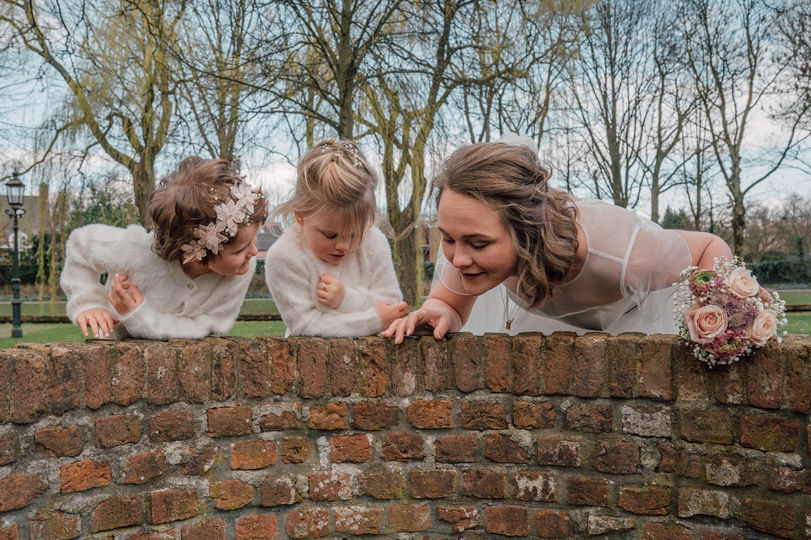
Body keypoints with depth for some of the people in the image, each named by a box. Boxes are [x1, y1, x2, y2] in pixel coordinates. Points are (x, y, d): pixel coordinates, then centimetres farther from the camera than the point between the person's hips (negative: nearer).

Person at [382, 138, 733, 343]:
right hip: (537, 314, 2)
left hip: (630, 316, -2)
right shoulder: (476, 232, -35)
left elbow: (712, 248, -25)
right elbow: (448, 305, -17)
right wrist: (439, 314, -42)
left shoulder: (622, 256, -45)